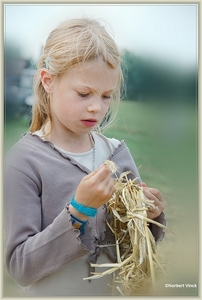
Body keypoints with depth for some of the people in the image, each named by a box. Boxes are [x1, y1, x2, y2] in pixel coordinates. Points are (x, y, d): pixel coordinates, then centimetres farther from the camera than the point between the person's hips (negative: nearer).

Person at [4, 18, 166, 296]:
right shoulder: (25, 160, -18)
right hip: (52, 292, -3)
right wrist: (79, 209, -28)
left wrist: (151, 216, -16)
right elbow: (20, 267, -19)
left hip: (116, 290, 4)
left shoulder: (118, 152, -6)